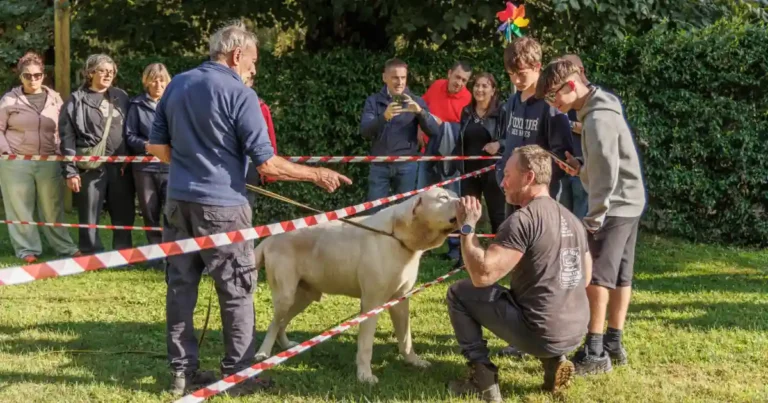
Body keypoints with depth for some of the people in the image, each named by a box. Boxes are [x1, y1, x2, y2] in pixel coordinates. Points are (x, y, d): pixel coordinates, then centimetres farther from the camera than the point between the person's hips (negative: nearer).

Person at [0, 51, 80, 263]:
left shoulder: (55, 99, 8)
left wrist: (60, 151, 3)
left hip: (49, 163, 1)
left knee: (53, 208, 8)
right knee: (20, 208, 2)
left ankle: (65, 247, 16)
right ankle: (28, 250, 11)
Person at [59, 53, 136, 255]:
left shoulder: (121, 97, 12)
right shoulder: (76, 100, 0)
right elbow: (67, 138, -2)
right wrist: (70, 171, -8)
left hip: (120, 166, 3)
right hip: (90, 168, -3)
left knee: (124, 215, 8)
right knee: (89, 217, 3)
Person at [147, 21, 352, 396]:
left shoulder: (176, 85, 8)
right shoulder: (240, 94, -12)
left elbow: (156, 146, 13)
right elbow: (267, 164, -14)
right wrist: (317, 174, -3)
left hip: (178, 200, 6)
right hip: (220, 205, -6)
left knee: (180, 287, 11)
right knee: (237, 291, 5)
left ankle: (182, 370, 16)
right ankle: (238, 373, 11)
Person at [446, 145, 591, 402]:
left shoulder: (523, 219, -16)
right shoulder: (571, 219, 10)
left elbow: (481, 275, -21)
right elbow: (585, 279, 20)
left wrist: (467, 226, -8)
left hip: (541, 334, -8)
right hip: (575, 334, 8)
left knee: (458, 293, 6)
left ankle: (483, 378, 5)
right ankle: (553, 360, 14)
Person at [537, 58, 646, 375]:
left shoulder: (598, 118, -21)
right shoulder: (598, 110, 11)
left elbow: (607, 174, -24)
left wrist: (593, 220, -20)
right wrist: (582, 169, 1)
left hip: (614, 206, -10)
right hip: (628, 204, 10)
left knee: (594, 276, -9)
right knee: (618, 276, 12)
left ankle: (595, 352, -6)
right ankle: (613, 345, 19)